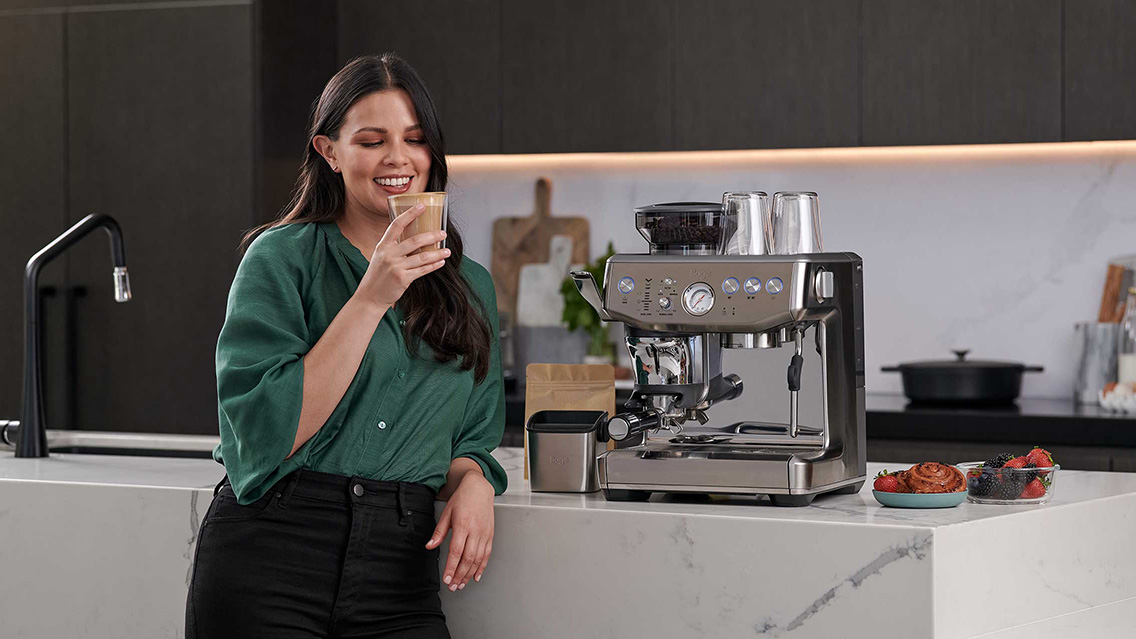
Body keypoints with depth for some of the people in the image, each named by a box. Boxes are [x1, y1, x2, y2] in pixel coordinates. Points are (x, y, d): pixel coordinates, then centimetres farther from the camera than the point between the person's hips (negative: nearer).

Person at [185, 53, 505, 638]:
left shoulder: (471, 286, 13)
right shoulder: (283, 256, -2)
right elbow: (270, 434, -13)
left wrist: (472, 481, -4)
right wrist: (371, 298, -16)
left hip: (398, 575, 4)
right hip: (270, 561, -3)